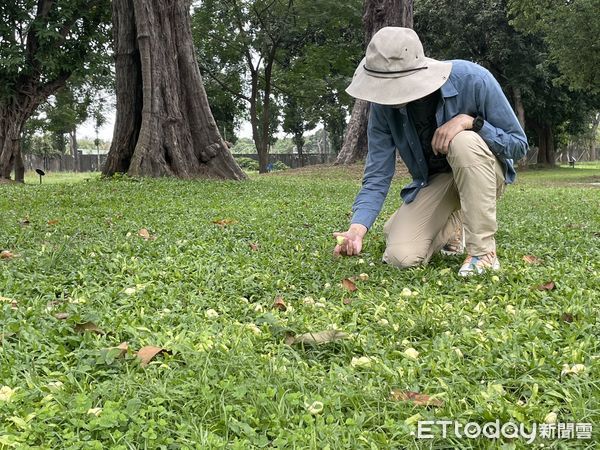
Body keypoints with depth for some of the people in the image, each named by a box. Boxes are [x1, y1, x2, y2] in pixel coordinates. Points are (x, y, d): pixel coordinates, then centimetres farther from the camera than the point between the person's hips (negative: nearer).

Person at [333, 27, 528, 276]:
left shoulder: (473, 80, -27)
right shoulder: (384, 104, -18)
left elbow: (518, 144, -17)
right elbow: (377, 176, -17)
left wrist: (471, 121, -34)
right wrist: (357, 228, -32)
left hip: (485, 172, -2)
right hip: (432, 181, 3)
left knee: (464, 141, -37)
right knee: (400, 257, -18)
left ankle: (483, 250, -25)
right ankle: (451, 227, 16)